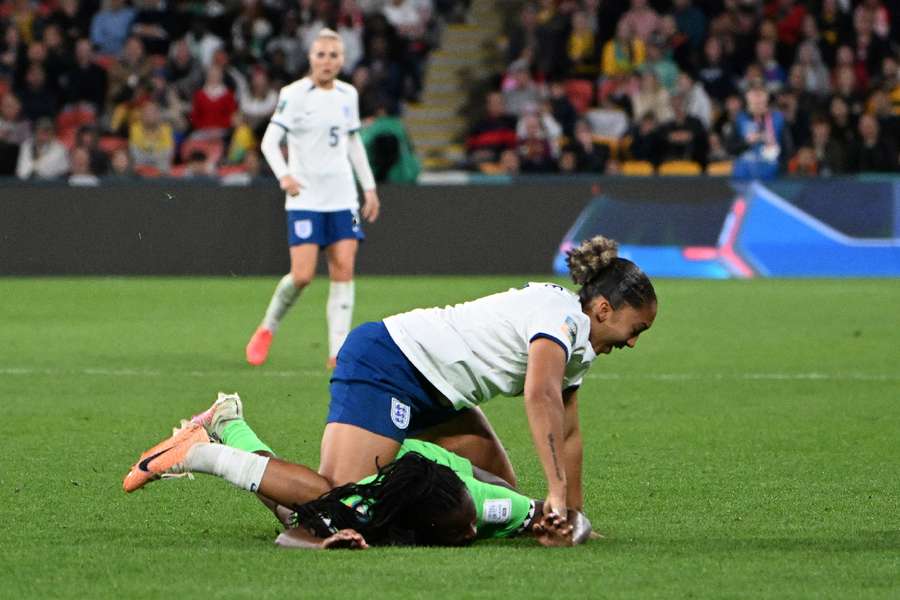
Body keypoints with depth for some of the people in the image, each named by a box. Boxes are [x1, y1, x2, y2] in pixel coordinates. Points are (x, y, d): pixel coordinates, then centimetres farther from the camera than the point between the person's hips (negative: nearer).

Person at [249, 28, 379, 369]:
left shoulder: (348, 95, 10)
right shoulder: (294, 95, -7)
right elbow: (270, 140, -13)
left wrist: (369, 187, 18)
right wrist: (283, 175, -31)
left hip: (342, 199, 5)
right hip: (305, 198, -5)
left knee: (344, 271, -6)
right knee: (302, 276, -12)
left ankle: (339, 352, -5)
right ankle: (268, 327, 15)